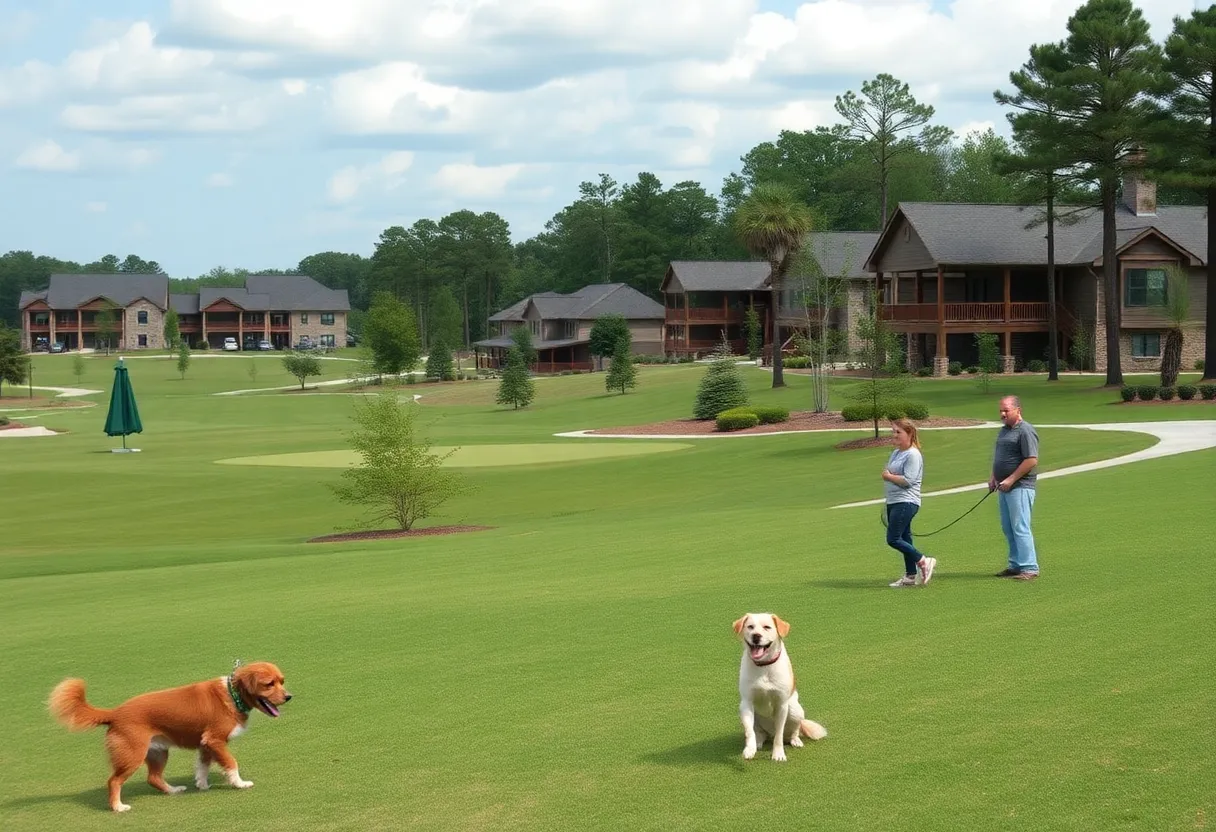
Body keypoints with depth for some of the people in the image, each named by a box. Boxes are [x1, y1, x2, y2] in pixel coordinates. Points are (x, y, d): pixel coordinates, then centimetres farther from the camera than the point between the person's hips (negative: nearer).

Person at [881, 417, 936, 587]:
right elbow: (889, 472, 24)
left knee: (893, 539, -13)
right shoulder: (895, 453, 16)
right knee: (904, 539, 11)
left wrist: (889, 476, -10)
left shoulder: (913, 455, -13)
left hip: (906, 502, -10)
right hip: (893, 502, 10)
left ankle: (923, 561, -3)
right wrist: (885, 475, 4)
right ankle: (911, 576, 16)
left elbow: (908, 480, -20)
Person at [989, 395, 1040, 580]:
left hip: (1020, 487, -9)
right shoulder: (1004, 430, 17)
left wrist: (1011, 480, -19)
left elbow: (1032, 460, -19)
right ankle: (1016, 565, 18)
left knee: (1020, 528, -11)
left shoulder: (1025, 431, -13)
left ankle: (1029, 568, -9)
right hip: (1005, 487, 9)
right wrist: (994, 477, 11)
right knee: (1008, 528, 11)